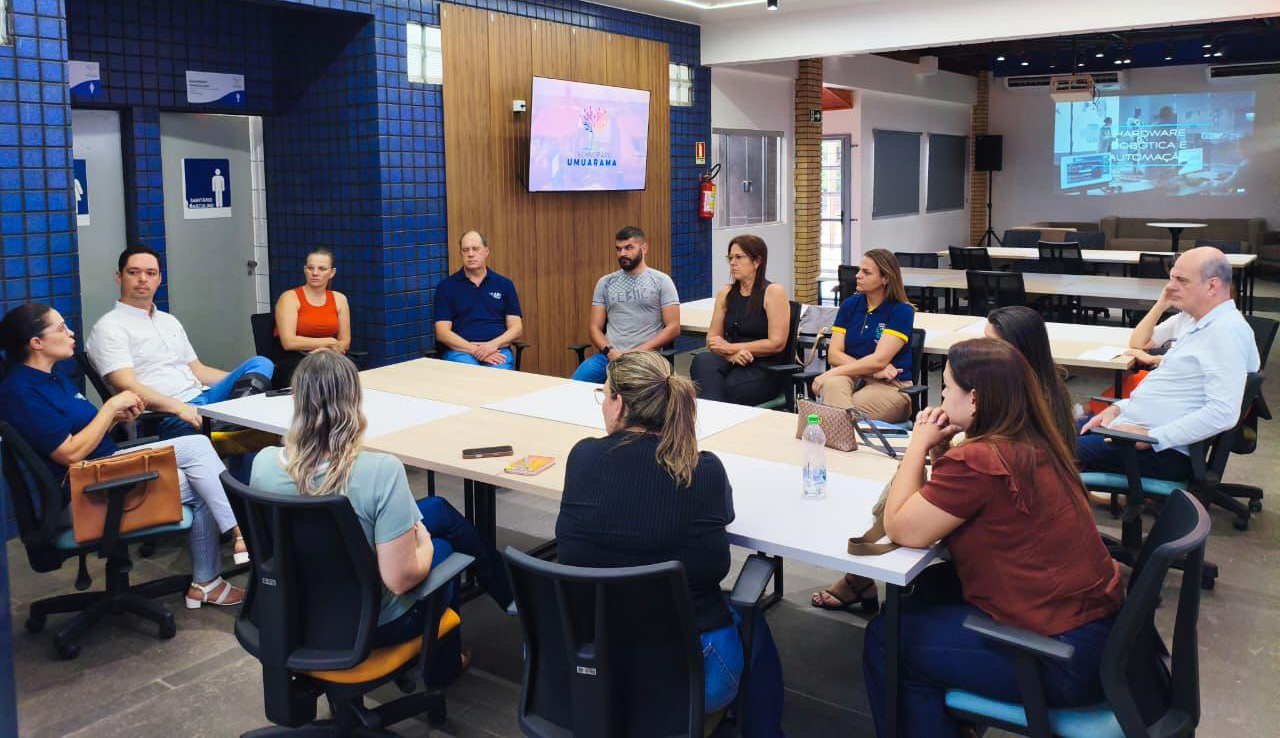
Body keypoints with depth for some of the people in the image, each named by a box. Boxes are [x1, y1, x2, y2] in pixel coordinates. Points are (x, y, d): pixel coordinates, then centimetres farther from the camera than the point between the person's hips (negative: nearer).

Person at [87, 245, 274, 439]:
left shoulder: (170, 321, 26)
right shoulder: (108, 327, 1)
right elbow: (128, 387, -13)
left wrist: (243, 377, 12)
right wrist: (180, 408, -27)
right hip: (167, 414, -8)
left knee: (261, 364, -15)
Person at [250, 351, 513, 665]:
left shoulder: (264, 464, -17)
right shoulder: (382, 473, -33)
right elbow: (401, 579, -29)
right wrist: (424, 544, -6)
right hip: (371, 625, -5)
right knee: (444, 546, 25)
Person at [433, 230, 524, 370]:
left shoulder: (504, 284, 14)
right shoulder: (447, 286, 9)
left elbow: (517, 328, 9)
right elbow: (442, 332, 1)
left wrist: (494, 345, -10)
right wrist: (474, 350, -13)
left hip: (497, 350, 1)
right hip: (460, 351, -1)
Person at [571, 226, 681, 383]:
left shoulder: (661, 281, 5)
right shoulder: (605, 283, 15)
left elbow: (673, 328, -1)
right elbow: (595, 327, 12)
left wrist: (640, 351, -12)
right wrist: (609, 351, -9)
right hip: (608, 355, 3)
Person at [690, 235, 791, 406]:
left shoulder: (773, 292, -3)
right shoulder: (725, 294, 14)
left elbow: (777, 343, -10)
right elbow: (712, 339, 12)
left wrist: (731, 347, -7)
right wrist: (732, 355, -11)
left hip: (765, 368, -5)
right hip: (731, 362, 5)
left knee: (724, 389, -34)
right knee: (702, 361, -29)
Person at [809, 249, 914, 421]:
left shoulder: (902, 311, -5)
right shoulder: (850, 305, 10)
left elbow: (879, 360, -15)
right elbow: (834, 355, 1)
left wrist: (832, 373, -18)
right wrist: (870, 370, -14)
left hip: (891, 386, -4)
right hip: (853, 377, 4)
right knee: (832, 384, -34)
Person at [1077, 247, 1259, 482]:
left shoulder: (1226, 330, -18)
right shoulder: (1201, 325, 15)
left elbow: (1223, 413, -27)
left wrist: (1151, 436, -24)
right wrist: (1117, 409, 7)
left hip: (1163, 452, -10)